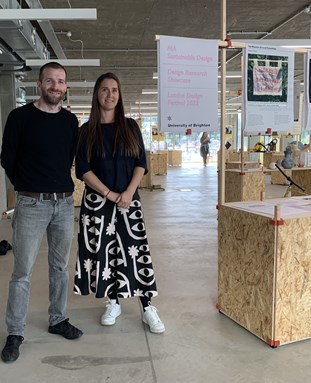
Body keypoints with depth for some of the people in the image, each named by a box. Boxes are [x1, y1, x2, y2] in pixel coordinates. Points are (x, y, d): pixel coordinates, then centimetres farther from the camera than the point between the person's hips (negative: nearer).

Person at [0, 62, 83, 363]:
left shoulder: (70, 120, 8)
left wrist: (60, 184, 10)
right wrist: (27, 186, 8)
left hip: (65, 202, 4)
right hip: (31, 204, -4)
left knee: (60, 266, 14)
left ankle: (58, 320, 30)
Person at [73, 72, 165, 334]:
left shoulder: (130, 127, 5)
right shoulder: (87, 130, 3)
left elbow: (141, 164, 2)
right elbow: (82, 169, -3)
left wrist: (128, 192, -12)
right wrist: (109, 194, -13)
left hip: (129, 200, 0)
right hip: (98, 201, 0)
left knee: (137, 251, -3)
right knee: (105, 251, 6)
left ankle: (148, 309, 8)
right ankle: (114, 304, 24)